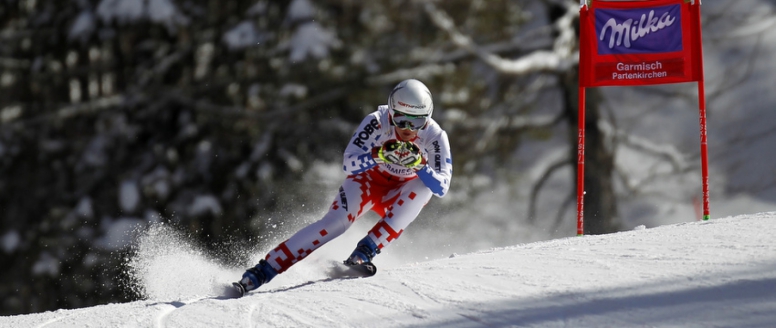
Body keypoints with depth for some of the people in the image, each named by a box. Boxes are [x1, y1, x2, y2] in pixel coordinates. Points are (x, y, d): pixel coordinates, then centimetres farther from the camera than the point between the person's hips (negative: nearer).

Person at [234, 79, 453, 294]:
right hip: (369, 179, -2)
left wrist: (420, 165, -48)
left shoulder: (435, 137, -24)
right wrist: (378, 154, -49)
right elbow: (348, 164, -31)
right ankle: (263, 271, -25)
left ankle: (366, 251, -31)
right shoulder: (378, 122, -26)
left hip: (401, 197, 2)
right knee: (336, 222, -27)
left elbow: (441, 188, -30)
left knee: (423, 186, -31)